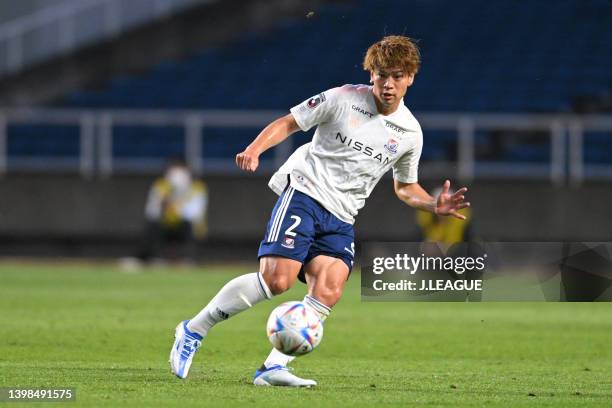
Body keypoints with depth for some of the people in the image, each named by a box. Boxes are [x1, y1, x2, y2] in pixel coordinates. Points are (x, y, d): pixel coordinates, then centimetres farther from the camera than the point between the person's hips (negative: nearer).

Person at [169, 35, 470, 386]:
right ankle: (193, 331, -6)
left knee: (330, 291, -21)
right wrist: (254, 150, -15)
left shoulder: (410, 133, 9)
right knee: (276, 279, -21)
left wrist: (434, 205, 5)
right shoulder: (344, 99, -3)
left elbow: (405, 187, 24)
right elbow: (287, 123, 2)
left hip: (341, 218, 4)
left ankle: (274, 367, -21)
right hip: (304, 191, -4)